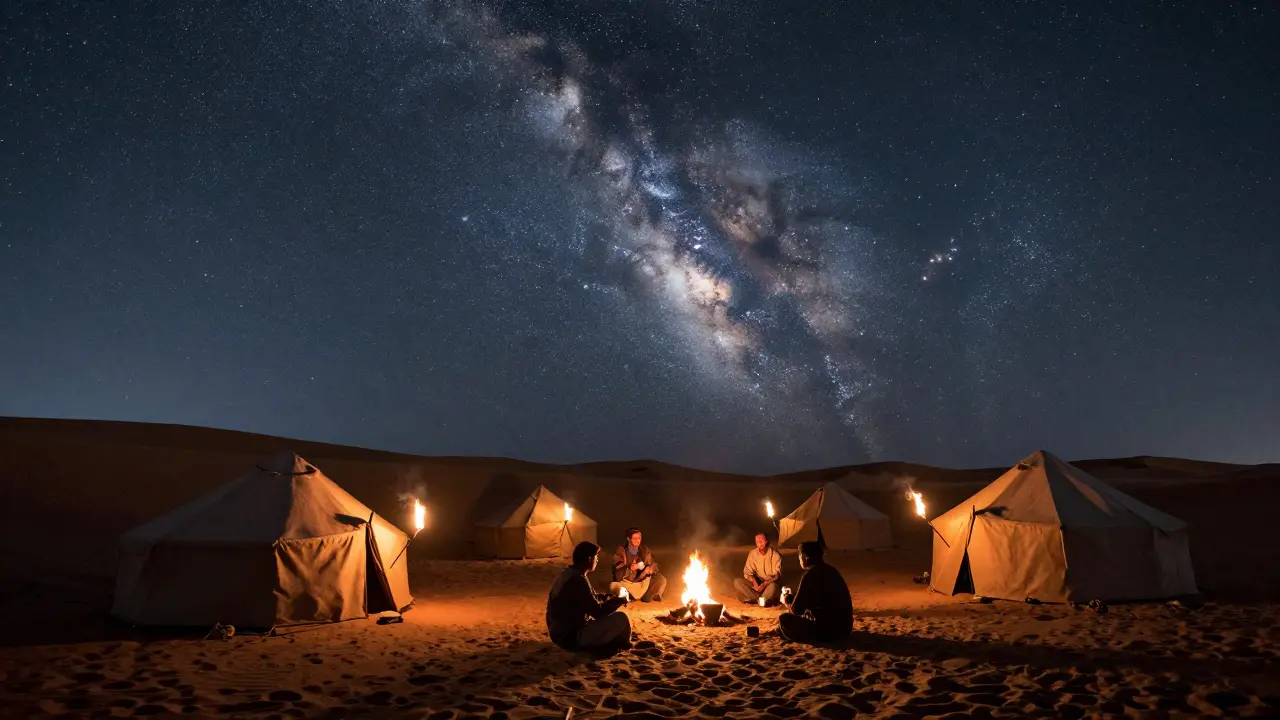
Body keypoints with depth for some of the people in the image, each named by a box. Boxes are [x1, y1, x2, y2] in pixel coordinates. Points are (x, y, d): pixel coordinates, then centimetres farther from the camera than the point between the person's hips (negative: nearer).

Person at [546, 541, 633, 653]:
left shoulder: (567, 574, 8)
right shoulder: (578, 580, -23)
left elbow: (591, 598, 20)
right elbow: (598, 612, -17)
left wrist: (610, 598, 9)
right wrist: (619, 601, -2)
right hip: (571, 636, -10)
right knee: (621, 618, -14)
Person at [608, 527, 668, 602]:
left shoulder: (644, 550, -1)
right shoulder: (621, 552, -11)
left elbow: (653, 565, 1)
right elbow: (617, 575, -16)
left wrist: (650, 569, -23)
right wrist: (629, 568, -34)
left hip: (643, 582, 3)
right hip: (627, 584, -2)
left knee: (662, 580, -16)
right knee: (613, 586, -33)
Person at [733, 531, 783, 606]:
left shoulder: (775, 555, -11)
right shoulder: (752, 554, -2)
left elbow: (777, 575, -14)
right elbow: (747, 572, -3)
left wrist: (765, 584, -30)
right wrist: (754, 582, -24)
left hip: (771, 583, -4)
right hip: (758, 582, 4)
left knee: (772, 586, -41)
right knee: (737, 582, -22)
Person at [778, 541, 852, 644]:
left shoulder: (810, 574, -14)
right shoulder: (831, 570, 11)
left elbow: (796, 610, -11)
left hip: (826, 630, -8)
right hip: (844, 628, 8)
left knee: (784, 619, 3)